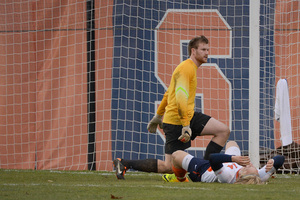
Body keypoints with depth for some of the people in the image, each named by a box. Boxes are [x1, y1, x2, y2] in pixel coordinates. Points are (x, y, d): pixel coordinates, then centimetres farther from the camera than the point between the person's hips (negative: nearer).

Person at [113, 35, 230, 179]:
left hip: (189, 117, 10)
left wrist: (158, 115, 35)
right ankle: (124, 164, -1)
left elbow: (168, 93, 28)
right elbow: (180, 98, -26)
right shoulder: (185, 69, -14)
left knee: (224, 131, -2)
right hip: (176, 121, -10)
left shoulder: (191, 68, 19)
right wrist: (186, 126, -32)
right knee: (169, 167, -10)